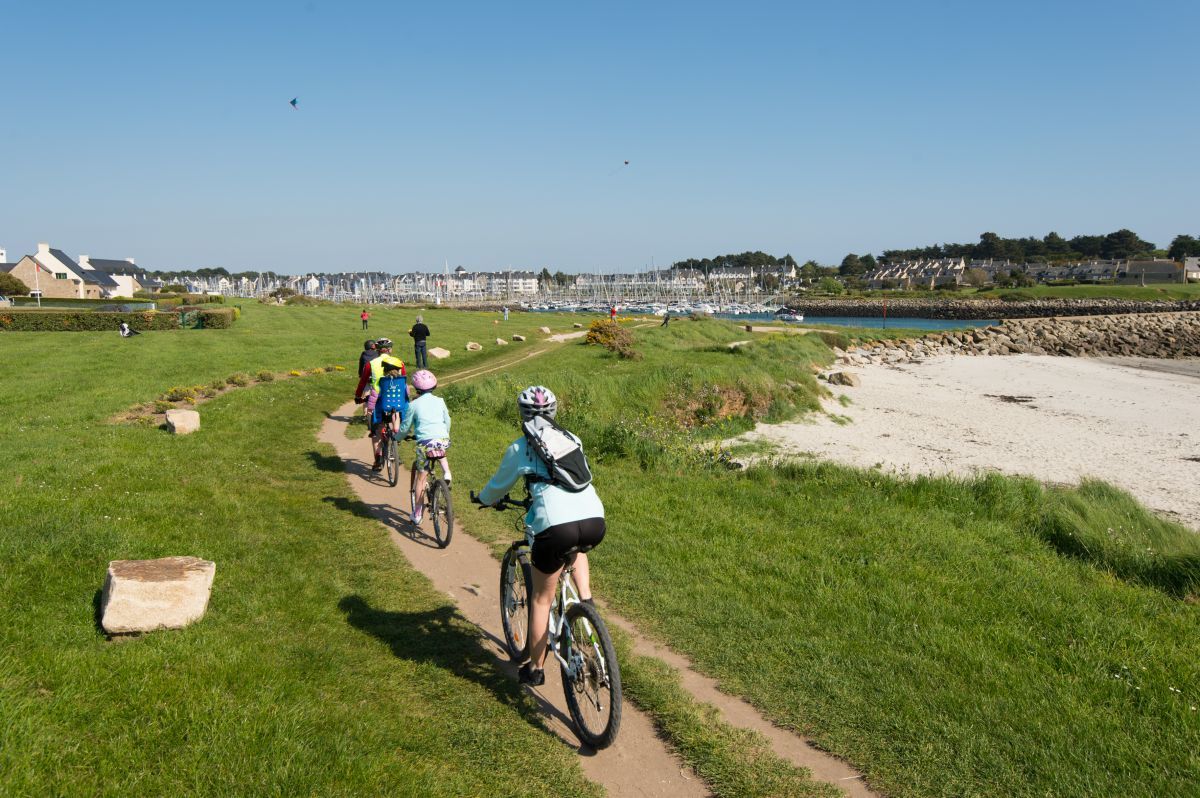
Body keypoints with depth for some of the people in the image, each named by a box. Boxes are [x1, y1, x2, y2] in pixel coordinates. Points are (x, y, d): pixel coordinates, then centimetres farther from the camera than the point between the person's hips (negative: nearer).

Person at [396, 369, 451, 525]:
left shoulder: (413, 405, 2)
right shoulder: (440, 401, 11)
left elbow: (405, 427, 8)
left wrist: (397, 436, 29)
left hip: (425, 443, -3)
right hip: (443, 440, 3)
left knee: (421, 478, 8)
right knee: (441, 453, 40)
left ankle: (417, 514, 11)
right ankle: (446, 472, 12)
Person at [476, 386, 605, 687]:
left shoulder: (519, 447, 11)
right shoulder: (571, 439, 22)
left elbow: (498, 486, 25)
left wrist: (483, 499, 48)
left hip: (556, 524, -4)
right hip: (596, 522, 4)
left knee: (542, 599, 16)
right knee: (577, 547, 41)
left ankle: (535, 669, 26)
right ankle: (585, 600, 23)